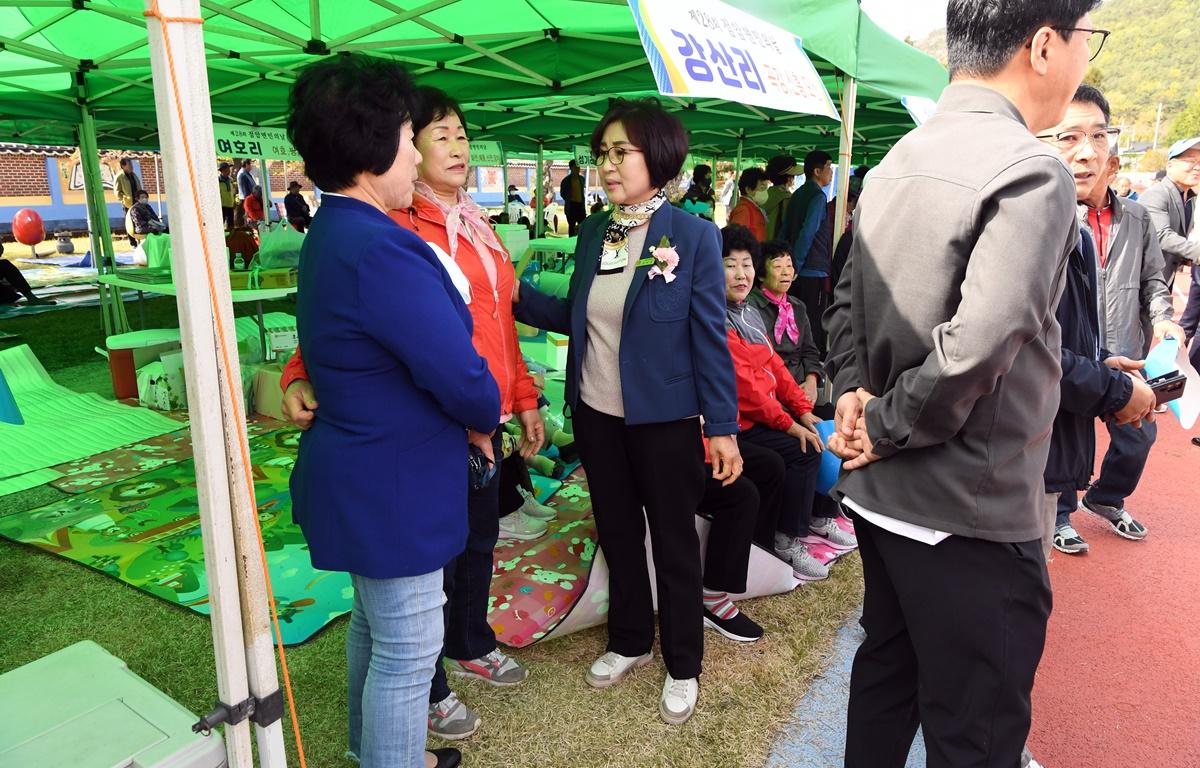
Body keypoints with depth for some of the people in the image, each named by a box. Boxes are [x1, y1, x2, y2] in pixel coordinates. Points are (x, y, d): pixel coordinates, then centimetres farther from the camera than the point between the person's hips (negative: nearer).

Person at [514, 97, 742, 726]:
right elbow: (576, 316, 8)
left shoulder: (693, 236, -12)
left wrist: (722, 426, -12)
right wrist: (518, 296, -3)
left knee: (673, 542, 11)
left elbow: (709, 337, -12)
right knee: (616, 533, 19)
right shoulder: (593, 232, 4)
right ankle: (628, 642, 42)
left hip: (663, 419, -5)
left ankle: (682, 666, 32)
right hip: (597, 415, 5)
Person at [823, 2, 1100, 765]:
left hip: (880, 491, 8)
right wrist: (886, 428, -14)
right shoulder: (1032, 171, -19)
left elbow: (848, 300, 12)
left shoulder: (898, 161, 8)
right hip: (972, 510, -8)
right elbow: (973, 350, -28)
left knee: (886, 674, 23)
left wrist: (853, 396, 1)